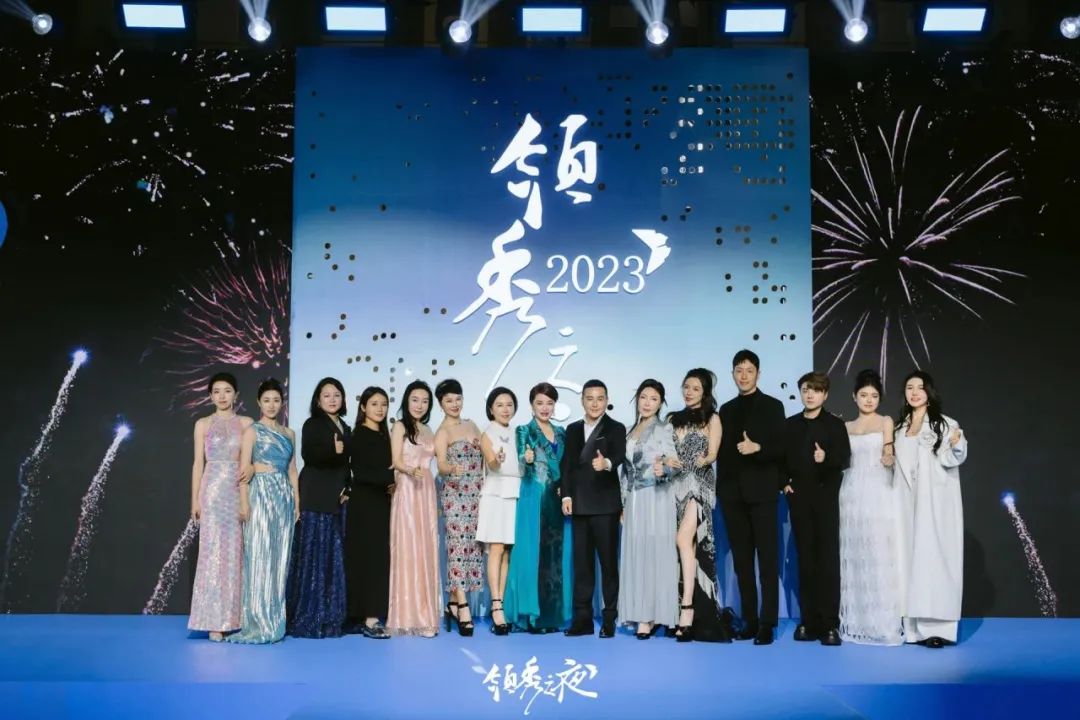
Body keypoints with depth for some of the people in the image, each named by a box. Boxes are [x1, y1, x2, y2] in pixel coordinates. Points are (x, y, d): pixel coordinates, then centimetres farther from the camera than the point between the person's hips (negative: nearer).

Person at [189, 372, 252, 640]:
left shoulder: (246, 423, 9)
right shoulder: (203, 424, 6)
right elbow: (198, 463, 5)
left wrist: (252, 467, -17)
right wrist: (195, 499, 0)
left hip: (239, 492, 2)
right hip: (213, 491, -2)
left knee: (237, 552, 2)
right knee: (214, 552, -5)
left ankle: (236, 616, 8)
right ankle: (216, 621, -5)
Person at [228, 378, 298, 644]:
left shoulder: (289, 433, 15)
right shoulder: (252, 431, 1)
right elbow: (244, 469, -5)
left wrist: (297, 501, 9)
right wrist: (244, 502, -14)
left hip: (284, 496, 5)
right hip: (261, 494, -5)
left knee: (280, 557, 5)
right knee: (259, 556, -7)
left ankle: (275, 620, 10)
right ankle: (258, 622, -4)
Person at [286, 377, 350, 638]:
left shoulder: (345, 429, 19)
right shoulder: (312, 424, 0)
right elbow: (308, 455, -15)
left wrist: (347, 489, 5)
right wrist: (333, 451, -27)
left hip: (336, 499, 7)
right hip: (316, 499, -7)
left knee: (334, 557, 6)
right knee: (314, 555, -7)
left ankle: (330, 617, 10)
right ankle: (309, 619, -5)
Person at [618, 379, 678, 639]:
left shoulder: (664, 428, -3)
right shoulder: (631, 431, 15)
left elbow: (670, 463, -12)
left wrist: (661, 469, -35)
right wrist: (623, 503, 13)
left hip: (656, 499, -6)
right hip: (633, 500, 6)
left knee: (653, 553, -7)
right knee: (636, 554, 4)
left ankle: (651, 616, -4)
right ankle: (642, 614, 8)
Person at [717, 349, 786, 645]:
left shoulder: (772, 406, 3)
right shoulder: (726, 410, 15)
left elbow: (781, 448, -3)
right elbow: (722, 451, 14)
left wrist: (757, 448, -21)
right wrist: (721, 487, 6)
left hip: (761, 491, -4)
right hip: (732, 493, 4)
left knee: (767, 557, -3)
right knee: (742, 559, 6)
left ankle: (767, 623, -3)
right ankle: (749, 619, 11)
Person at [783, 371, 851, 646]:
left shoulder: (835, 424, 3)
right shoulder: (790, 425, 12)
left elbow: (845, 458, -6)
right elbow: (782, 458, 14)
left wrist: (827, 458, -25)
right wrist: (784, 482, 0)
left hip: (826, 496, -3)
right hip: (799, 497, 3)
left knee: (828, 559, -5)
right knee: (805, 559, 5)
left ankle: (829, 623, -4)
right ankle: (809, 621, 9)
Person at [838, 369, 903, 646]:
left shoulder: (885, 422, 6)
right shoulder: (847, 427, 14)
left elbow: (888, 449, -10)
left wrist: (888, 457, -29)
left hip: (880, 494, -3)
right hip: (853, 494, 3)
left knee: (881, 556, -6)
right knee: (855, 557, 3)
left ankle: (884, 622, -2)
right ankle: (857, 621, 9)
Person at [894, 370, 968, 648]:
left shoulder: (945, 424, -5)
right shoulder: (900, 426, 13)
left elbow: (952, 459, -13)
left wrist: (956, 445, -30)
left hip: (936, 502, -5)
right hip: (908, 501, 5)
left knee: (933, 554, -8)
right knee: (911, 556, 4)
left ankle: (938, 626, -8)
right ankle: (914, 625, 8)